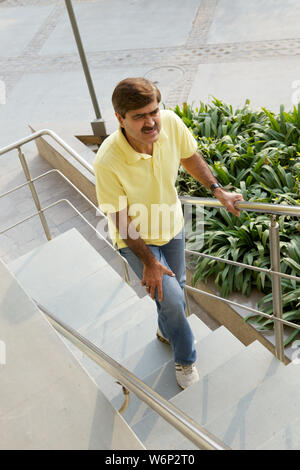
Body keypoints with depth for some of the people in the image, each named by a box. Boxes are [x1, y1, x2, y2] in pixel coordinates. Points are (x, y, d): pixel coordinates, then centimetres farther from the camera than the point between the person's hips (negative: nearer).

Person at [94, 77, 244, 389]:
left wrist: (218, 190, -2)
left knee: (177, 286, 23)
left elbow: (190, 157, -1)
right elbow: (121, 220, -24)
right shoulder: (108, 162, -36)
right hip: (135, 238, -5)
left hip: (171, 225, 5)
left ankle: (166, 331, 57)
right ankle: (185, 360, 20)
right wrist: (148, 263, -19)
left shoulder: (171, 123, -24)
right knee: (170, 296, -11)